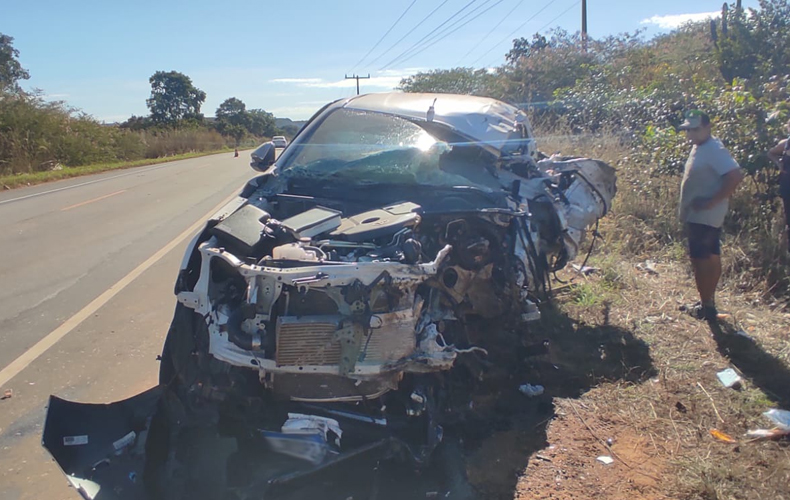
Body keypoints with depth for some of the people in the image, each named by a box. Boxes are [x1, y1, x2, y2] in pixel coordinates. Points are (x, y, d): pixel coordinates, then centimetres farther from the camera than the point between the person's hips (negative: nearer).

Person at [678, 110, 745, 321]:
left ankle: (706, 307, 5)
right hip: (697, 216, 10)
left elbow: (736, 176, -26)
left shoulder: (714, 150, -17)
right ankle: (708, 304, 28)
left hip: (704, 217, -10)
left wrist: (711, 202, -24)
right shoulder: (699, 147, 12)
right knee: (711, 259, 16)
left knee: (700, 260, -5)